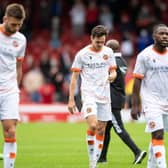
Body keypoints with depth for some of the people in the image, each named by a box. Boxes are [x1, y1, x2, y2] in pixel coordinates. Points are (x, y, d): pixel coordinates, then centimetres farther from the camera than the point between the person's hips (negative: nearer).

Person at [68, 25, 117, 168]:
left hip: (104, 96, 4)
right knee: (92, 125, -22)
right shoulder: (82, 54, -4)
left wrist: (112, 76, -13)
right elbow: (74, 77, -1)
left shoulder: (108, 52, 6)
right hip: (89, 95, -4)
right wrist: (71, 100, -5)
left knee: (101, 130, 5)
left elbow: (113, 71, 13)